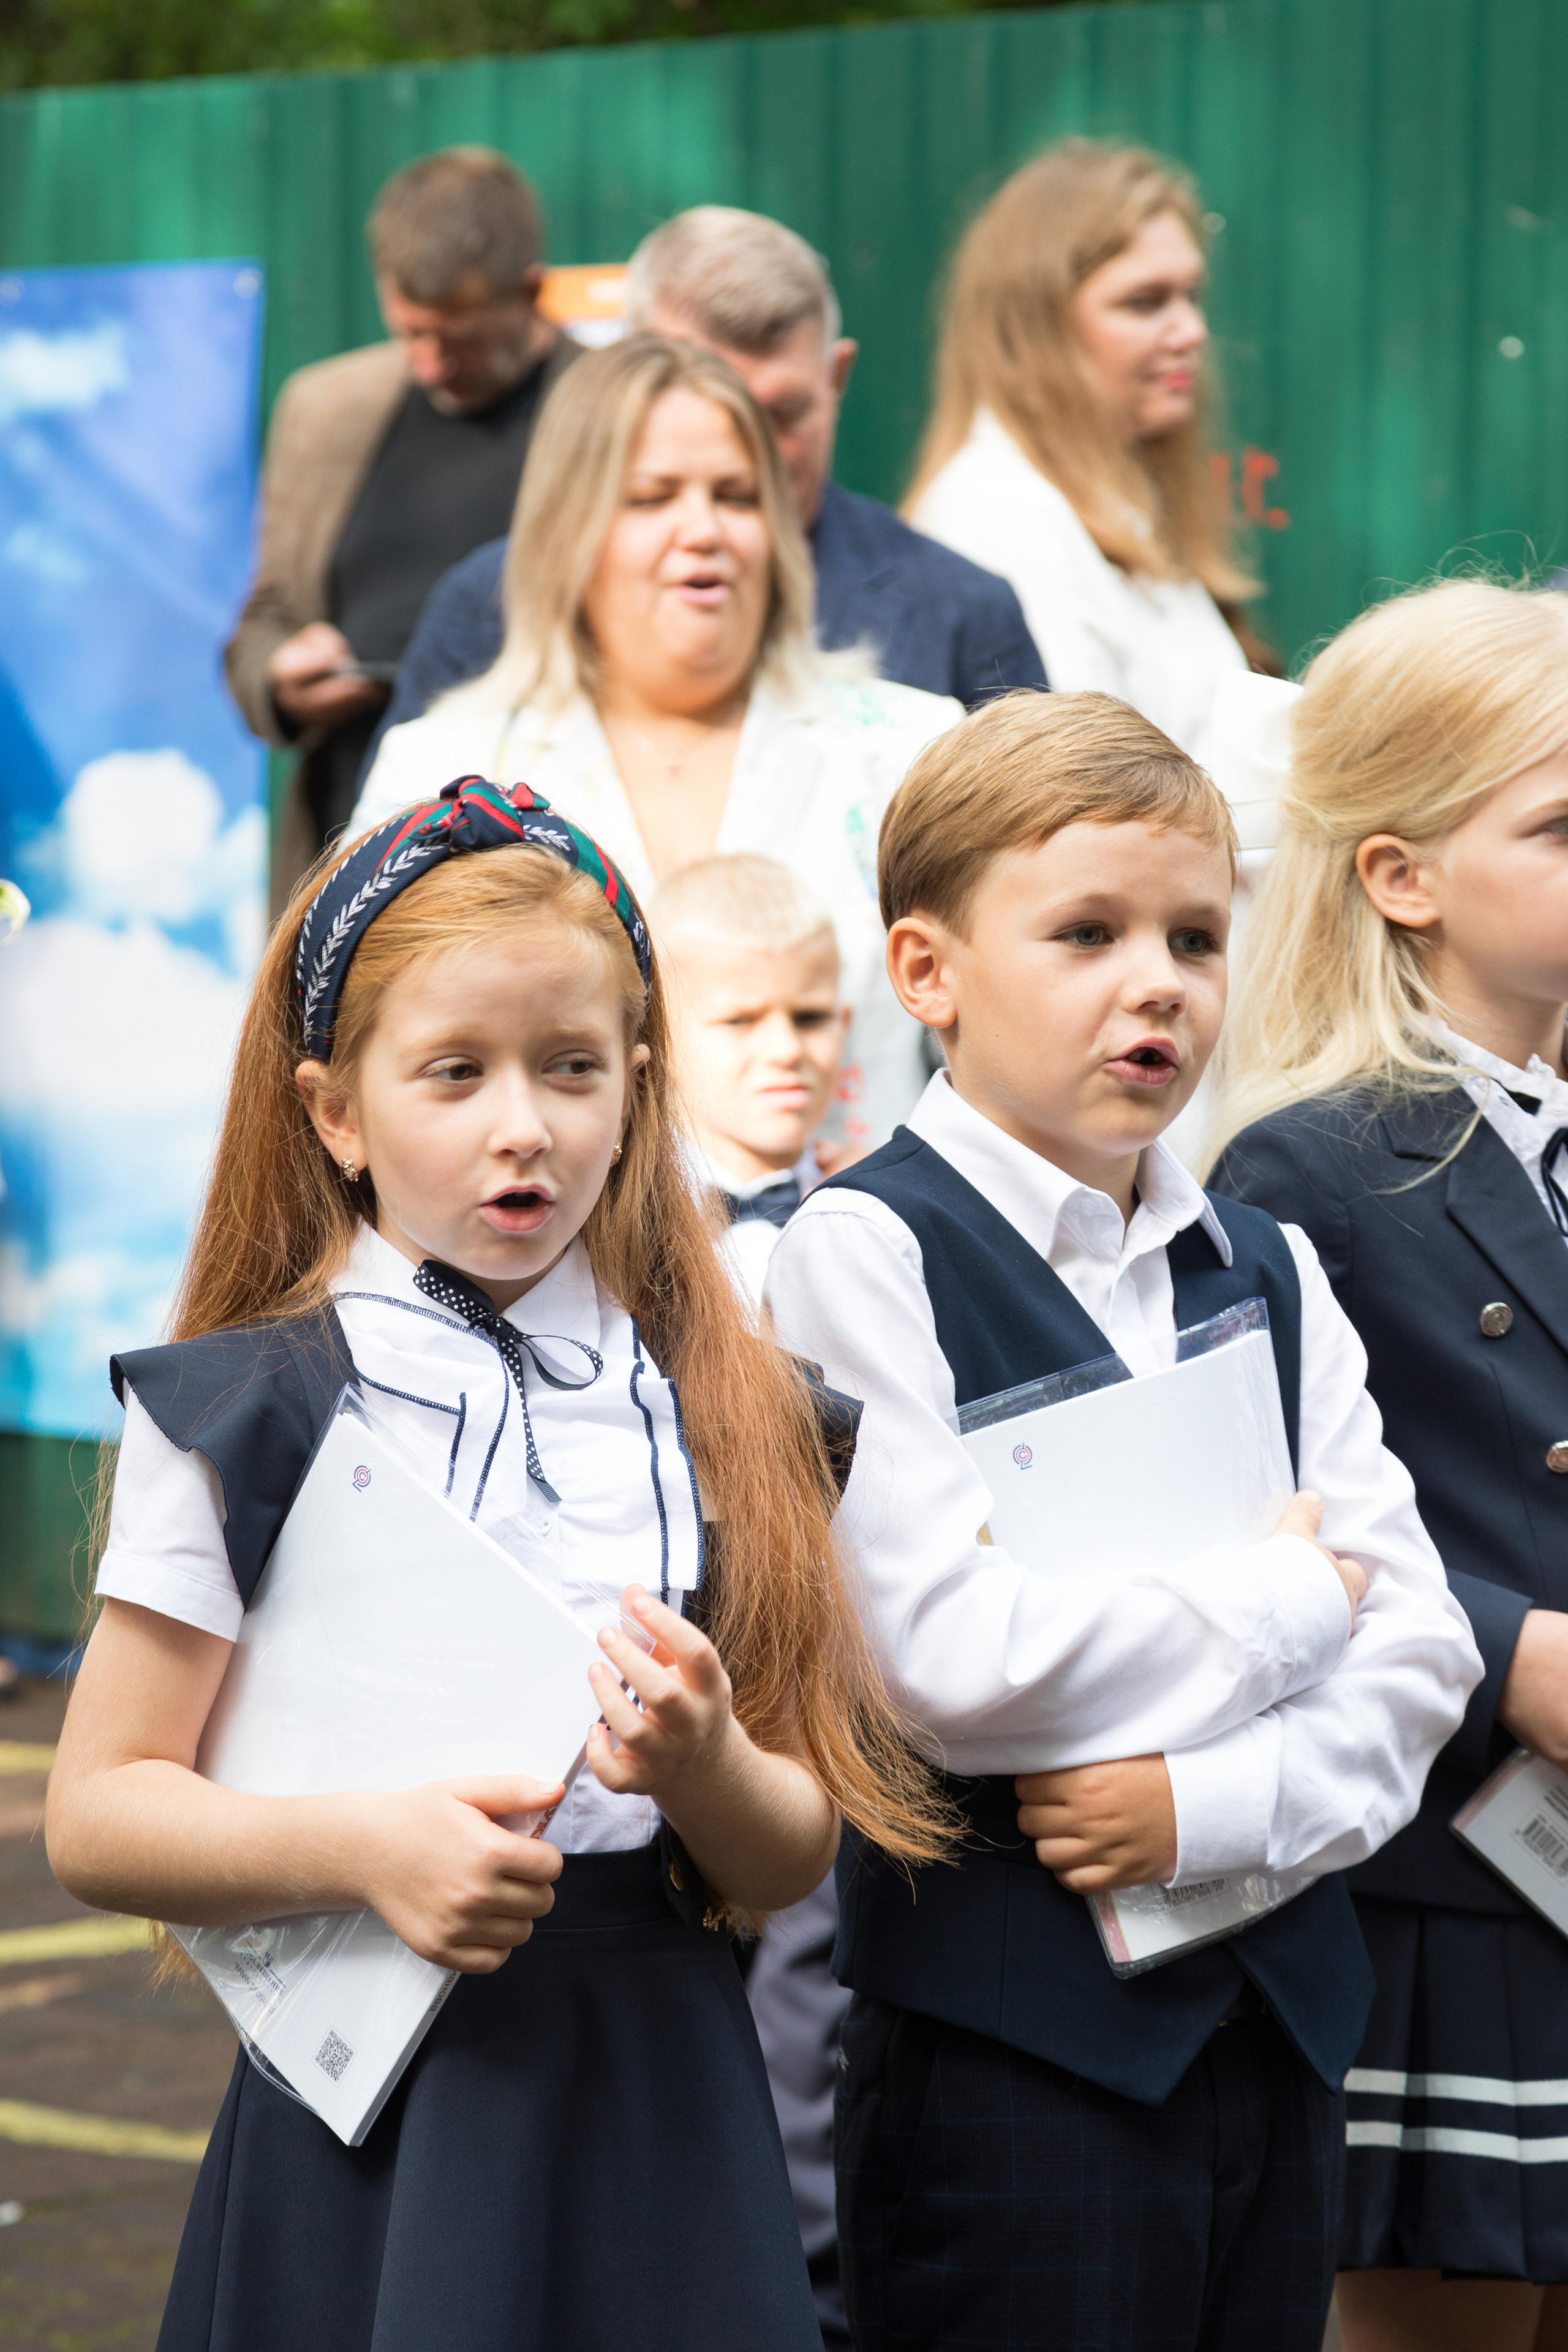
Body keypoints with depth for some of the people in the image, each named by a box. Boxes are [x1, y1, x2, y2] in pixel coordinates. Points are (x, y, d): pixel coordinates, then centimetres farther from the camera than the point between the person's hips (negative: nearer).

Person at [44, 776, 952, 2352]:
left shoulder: (725, 1416, 6)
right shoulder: (251, 1412, -3)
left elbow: (792, 1863, 5)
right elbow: (96, 1815, -5)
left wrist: (704, 1768, -16)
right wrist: (364, 1844, -19)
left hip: (660, 2095, 3)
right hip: (372, 2114, -2)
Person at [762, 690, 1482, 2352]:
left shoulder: (1267, 1271, 12)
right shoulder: (869, 1250, -8)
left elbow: (1417, 1645, 5)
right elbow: (944, 1657, -19)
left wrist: (1224, 1799, -13)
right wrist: (1279, 1606, -8)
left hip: (1274, 2011, 6)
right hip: (1008, 2037, -6)